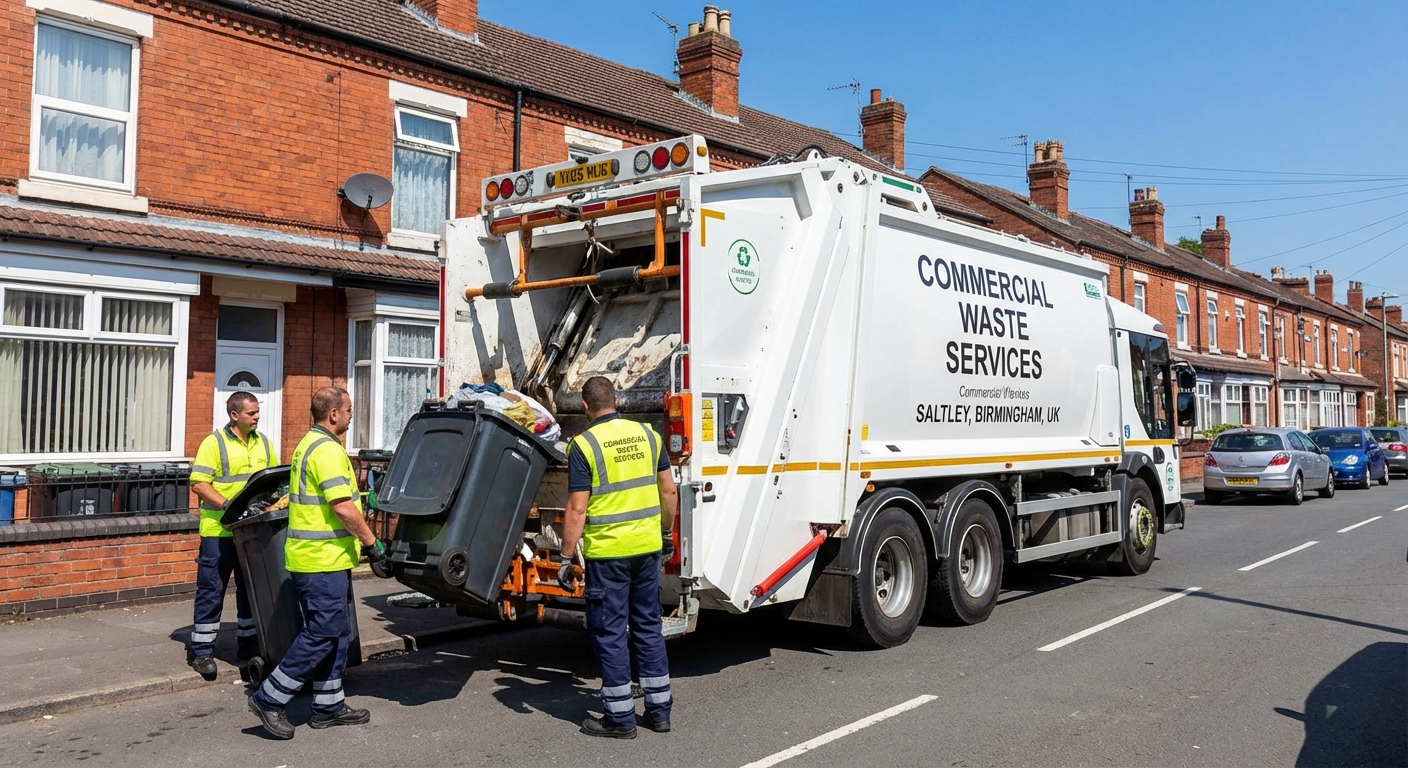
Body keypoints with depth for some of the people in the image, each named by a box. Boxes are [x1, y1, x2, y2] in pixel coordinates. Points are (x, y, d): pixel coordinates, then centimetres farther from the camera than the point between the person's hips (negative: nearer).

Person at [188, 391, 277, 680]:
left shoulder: (264, 443, 10)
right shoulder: (214, 443, -7)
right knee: (211, 591, 1)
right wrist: (227, 505, -22)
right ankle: (202, 651, 10)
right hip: (219, 530, -5)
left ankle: (249, 645, 25)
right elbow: (199, 484, -12)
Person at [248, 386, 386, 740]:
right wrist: (371, 542, -13)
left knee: (335, 633, 14)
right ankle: (270, 698, 4)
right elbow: (343, 509, -22)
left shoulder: (308, 444, 17)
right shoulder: (328, 449, -17)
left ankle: (329, 706, 21)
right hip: (323, 560, -11)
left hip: (323, 559, 11)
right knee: (321, 635, -5)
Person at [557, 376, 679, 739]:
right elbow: (669, 490, 9)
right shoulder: (647, 434, 5)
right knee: (648, 626, 15)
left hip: (607, 551, -5)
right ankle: (659, 710, 21)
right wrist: (667, 534, 21)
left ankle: (620, 717, 11)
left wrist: (565, 558, -6)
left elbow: (577, 510, -13)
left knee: (610, 633, 5)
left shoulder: (584, 445, -11)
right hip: (647, 547, 5)